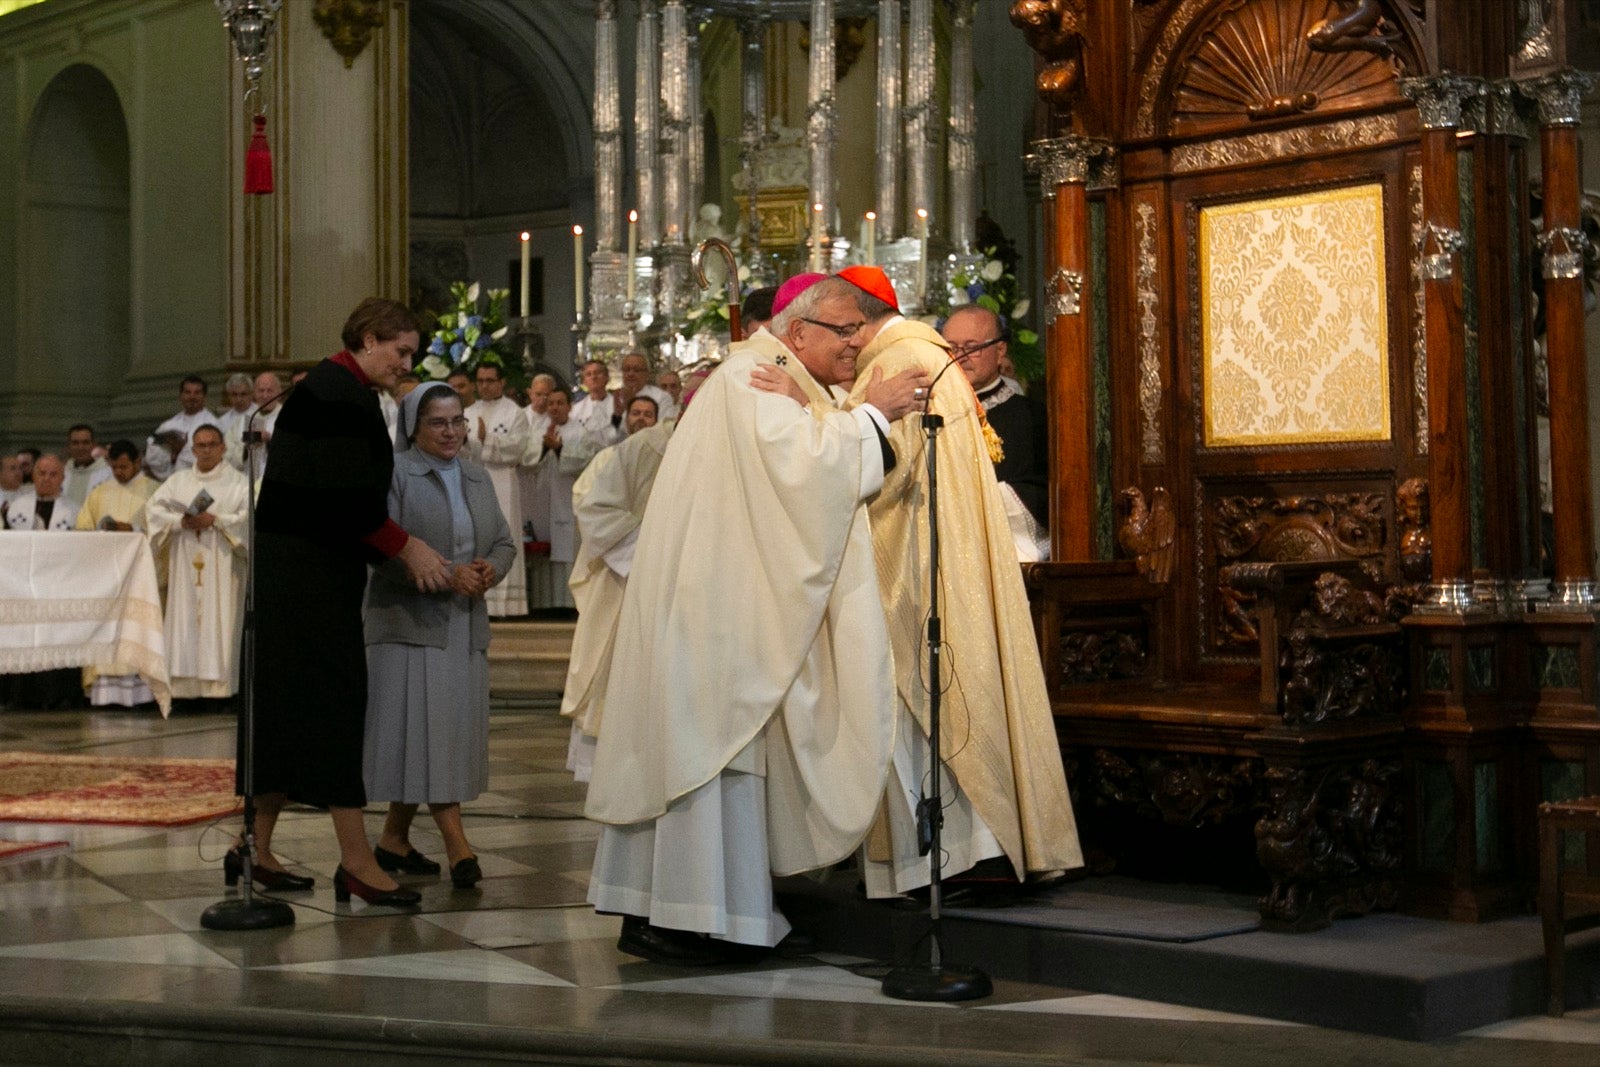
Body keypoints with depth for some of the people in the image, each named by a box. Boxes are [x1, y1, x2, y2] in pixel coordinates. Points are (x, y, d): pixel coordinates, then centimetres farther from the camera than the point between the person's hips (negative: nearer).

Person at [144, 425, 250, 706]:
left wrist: (215, 520, -15)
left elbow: (249, 516, -7)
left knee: (218, 622, -9)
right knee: (184, 620, -3)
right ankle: (184, 688, -4)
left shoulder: (237, 482, 7)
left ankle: (217, 688, -11)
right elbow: (154, 509, 7)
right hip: (185, 565, 3)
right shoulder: (178, 480, 17)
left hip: (221, 565, -3)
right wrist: (181, 521, -9)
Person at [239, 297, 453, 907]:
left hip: (298, 569, 10)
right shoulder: (342, 393, -14)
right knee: (331, 699, -7)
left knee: (288, 704, 12)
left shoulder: (336, 389, 17)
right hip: (309, 574, -10)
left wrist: (399, 552, 12)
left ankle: (255, 847, 19)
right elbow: (347, 500, -21)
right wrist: (407, 548, -12)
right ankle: (356, 862, -4)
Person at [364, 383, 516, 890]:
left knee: (455, 730, 6)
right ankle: (457, 845, -10)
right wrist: (447, 574, -20)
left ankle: (394, 837, 18)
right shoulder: (393, 474, -5)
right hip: (409, 623, -7)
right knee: (425, 730, -10)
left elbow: (505, 542, 19)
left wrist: (491, 566, -5)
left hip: (466, 625, 7)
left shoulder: (478, 478, 17)